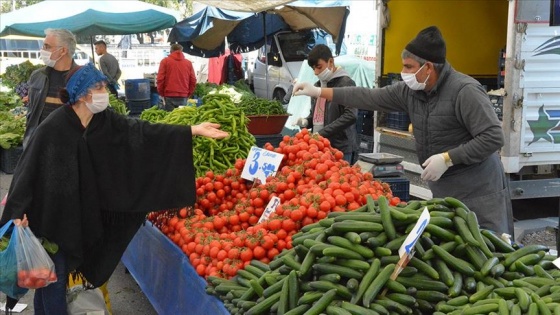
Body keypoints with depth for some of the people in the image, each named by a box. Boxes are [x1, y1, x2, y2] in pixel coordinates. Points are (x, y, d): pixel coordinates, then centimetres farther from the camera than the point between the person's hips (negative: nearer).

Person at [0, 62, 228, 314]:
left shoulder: (105, 121, -5)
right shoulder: (52, 128, -22)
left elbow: (141, 132, -9)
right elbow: (28, 167, -18)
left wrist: (194, 131, -16)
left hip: (79, 214, 6)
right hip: (48, 215, -6)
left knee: (65, 270, 17)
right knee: (52, 276, 3)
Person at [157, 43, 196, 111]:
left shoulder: (165, 61, 3)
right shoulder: (188, 63, 9)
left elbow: (160, 79, -2)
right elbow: (193, 80, 8)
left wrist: (162, 94, 9)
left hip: (169, 96, -2)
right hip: (183, 97, 2)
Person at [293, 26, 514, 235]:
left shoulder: (465, 90, -19)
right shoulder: (410, 90, 2)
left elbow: (493, 138, -22)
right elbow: (369, 97, 6)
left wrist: (447, 158, -23)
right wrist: (318, 92, 4)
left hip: (477, 190, -7)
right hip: (442, 190, 7)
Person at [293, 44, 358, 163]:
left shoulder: (346, 83, -7)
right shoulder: (317, 85, 17)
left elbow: (351, 116, -17)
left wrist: (322, 133, -19)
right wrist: (306, 121, 5)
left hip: (340, 148, -7)